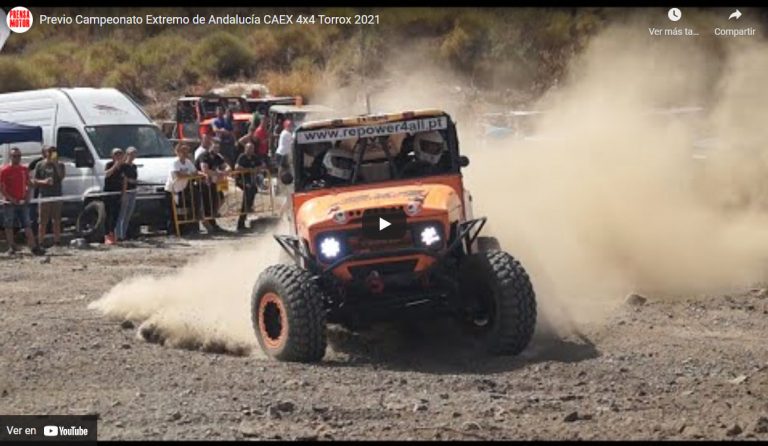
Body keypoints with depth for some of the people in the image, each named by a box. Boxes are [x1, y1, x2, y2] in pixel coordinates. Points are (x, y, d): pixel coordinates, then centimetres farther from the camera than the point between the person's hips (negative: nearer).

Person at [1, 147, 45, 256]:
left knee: (27, 225, 1)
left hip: (22, 202, 4)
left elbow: (29, 183, 18)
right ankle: (11, 247, 9)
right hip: (10, 203, -4)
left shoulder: (25, 169, 8)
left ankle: (34, 247, -2)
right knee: (9, 226, 1)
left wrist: (26, 195, 3)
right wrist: (10, 198, -16)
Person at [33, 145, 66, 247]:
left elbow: (61, 177, -8)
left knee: (56, 220, 6)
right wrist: (44, 181, -13)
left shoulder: (59, 165, 8)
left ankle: (57, 240, 12)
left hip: (57, 196, 2)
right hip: (44, 196, -2)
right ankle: (41, 242, 1)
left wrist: (56, 164, -14)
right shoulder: (40, 165, 4)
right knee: (43, 221, -1)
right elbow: (35, 181, 5)